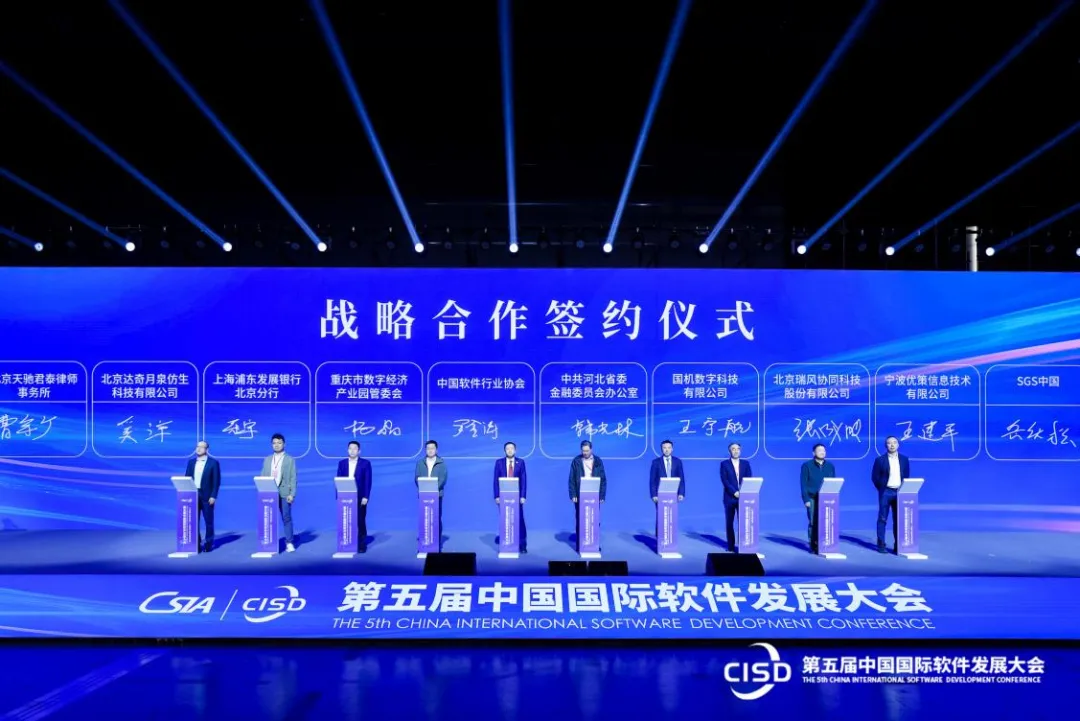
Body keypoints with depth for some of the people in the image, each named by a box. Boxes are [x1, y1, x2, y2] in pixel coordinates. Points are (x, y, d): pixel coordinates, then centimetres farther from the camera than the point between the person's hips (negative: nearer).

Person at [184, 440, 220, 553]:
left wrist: (213, 496, -13)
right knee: (194, 521, 4)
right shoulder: (191, 462, 10)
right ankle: (196, 544, 10)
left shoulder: (213, 463, -3)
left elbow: (216, 481, -6)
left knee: (209, 521, 4)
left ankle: (209, 544, 12)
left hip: (207, 496, -4)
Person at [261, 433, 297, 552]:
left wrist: (292, 494, -10)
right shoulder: (267, 460, 15)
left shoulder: (290, 460, 5)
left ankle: (289, 543, 4)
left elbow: (293, 478, -1)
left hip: (284, 493, -3)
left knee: (286, 518, -2)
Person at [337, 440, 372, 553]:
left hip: (360, 498, -2)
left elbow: (368, 481, -3)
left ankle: (362, 545, 8)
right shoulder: (342, 463, 11)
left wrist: (365, 497, -11)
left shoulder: (365, 463, 2)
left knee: (360, 522, 2)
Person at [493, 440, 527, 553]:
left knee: (519, 520, -2)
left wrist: (522, 496, -7)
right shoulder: (499, 462, 6)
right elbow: (496, 480, 3)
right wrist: (497, 496, -5)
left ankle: (522, 545, 2)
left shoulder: (520, 462, 5)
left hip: (516, 496, 0)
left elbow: (523, 480, 1)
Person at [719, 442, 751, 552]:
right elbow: (724, 480, -6)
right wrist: (734, 492, -16)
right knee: (729, 522, 2)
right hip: (730, 497, -1)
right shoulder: (724, 463, 3)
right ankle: (731, 546, 10)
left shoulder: (746, 463, 11)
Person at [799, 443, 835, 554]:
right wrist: (806, 499, -10)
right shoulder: (807, 466, 2)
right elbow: (803, 484, -2)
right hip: (812, 499, -3)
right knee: (813, 523, -3)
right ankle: (813, 546, 3)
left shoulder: (830, 466, 13)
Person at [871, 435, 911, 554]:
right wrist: (881, 489, -2)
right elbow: (874, 477, 0)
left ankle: (898, 545, 12)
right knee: (882, 519, 0)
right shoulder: (880, 460, -2)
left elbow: (907, 476, 12)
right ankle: (881, 545, 5)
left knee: (898, 519, 5)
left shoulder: (904, 459, 8)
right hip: (886, 492, -3)